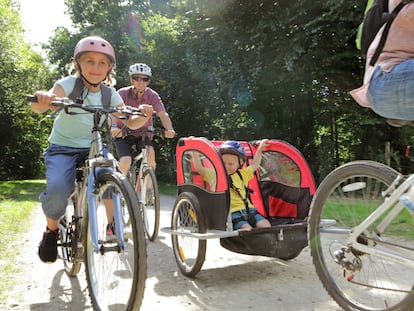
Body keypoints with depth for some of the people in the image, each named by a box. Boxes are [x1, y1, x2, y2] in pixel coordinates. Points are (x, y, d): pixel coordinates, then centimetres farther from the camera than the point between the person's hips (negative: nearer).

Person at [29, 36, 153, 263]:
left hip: (92, 149, 3)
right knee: (57, 190, -28)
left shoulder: (110, 94, -2)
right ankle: (52, 229, 5)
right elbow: (39, 107, -30)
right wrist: (41, 100, -55)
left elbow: (130, 123, -6)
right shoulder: (69, 84, -13)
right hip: (63, 148, -3)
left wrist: (143, 116, -29)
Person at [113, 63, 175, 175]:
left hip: (143, 134, 1)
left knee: (150, 153, -28)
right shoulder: (123, 93, -16)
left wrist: (169, 129, -45)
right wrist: (114, 127, -52)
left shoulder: (152, 95, -12)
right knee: (126, 161, -22)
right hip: (124, 133, -1)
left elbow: (163, 114, -24)